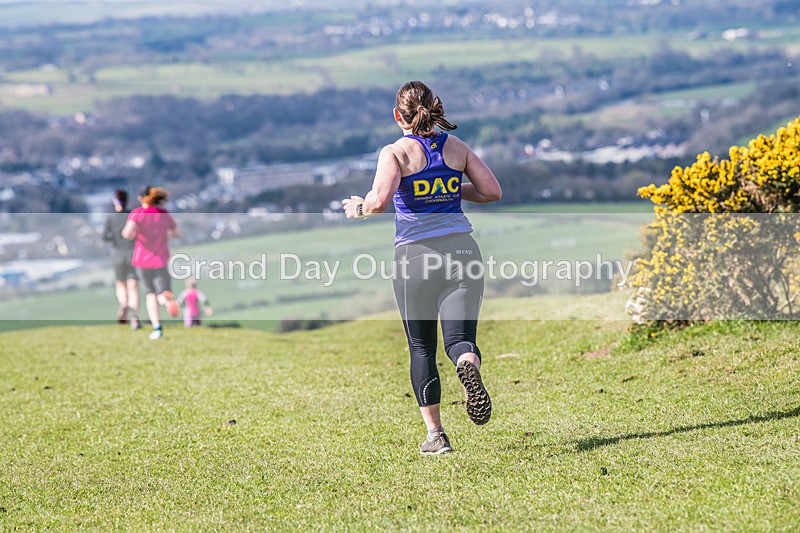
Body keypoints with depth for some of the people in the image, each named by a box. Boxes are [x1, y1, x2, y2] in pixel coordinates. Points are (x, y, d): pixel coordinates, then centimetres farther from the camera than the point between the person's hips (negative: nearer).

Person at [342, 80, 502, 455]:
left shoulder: (395, 152, -4)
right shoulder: (456, 147, 8)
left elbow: (380, 200, -19)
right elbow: (493, 191, 8)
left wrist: (359, 209, 1)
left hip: (416, 255, -2)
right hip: (461, 249, 2)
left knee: (421, 349, 12)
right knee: (460, 337, -2)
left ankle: (435, 435, 12)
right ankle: (469, 365, -39)